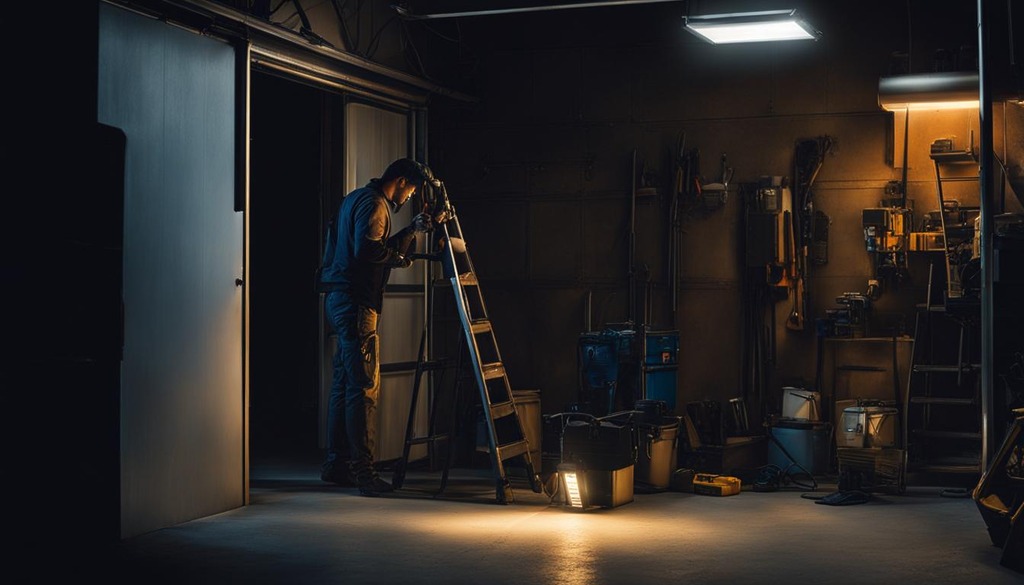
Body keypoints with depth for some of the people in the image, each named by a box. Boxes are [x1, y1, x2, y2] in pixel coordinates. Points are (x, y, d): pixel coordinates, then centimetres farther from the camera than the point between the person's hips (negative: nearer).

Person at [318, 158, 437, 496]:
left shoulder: (357, 200, 22)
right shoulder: (373, 204, -10)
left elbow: (386, 252, 26)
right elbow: (367, 250, -24)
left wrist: (412, 231, 21)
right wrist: (398, 253, -7)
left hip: (342, 300, 11)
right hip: (354, 302, -11)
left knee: (345, 383, 13)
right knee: (364, 386, -11)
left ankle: (336, 462, 18)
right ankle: (362, 470, -12)